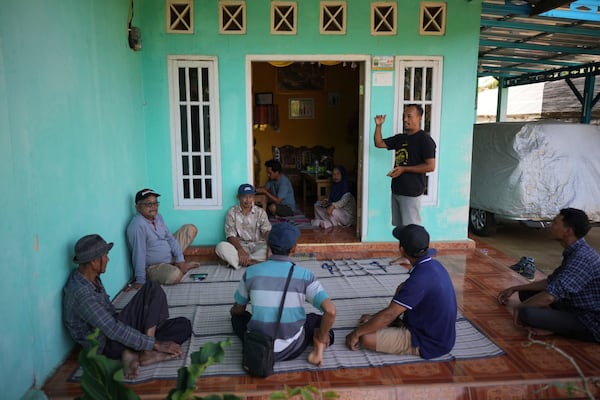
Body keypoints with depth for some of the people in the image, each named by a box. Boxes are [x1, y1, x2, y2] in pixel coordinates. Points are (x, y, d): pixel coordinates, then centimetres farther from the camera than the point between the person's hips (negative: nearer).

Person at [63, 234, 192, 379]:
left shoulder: (91, 277, 3)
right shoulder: (81, 294, -26)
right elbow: (115, 331, -29)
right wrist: (156, 344, -25)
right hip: (110, 345, -9)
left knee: (184, 325, -3)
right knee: (153, 289, -20)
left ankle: (135, 355, -18)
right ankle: (148, 352, -21)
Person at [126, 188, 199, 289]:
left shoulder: (158, 217, -2)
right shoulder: (138, 225, -28)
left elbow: (170, 238, 2)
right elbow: (139, 253, -30)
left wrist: (180, 259, -9)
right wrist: (140, 280, -29)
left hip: (171, 256, 8)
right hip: (153, 266, -8)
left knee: (191, 229, 7)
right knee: (175, 276, -38)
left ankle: (180, 264, 6)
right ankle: (178, 268, 1)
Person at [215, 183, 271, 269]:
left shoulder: (260, 212, 4)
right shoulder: (232, 212, 1)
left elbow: (267, 231, -7)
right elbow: (230, 236, -7)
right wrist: (240, 250, -27)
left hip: (258, 246, 1)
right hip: (239, 246, -1)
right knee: (221, 246, -29)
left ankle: (241, 261, -28)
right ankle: (253, 262, -32)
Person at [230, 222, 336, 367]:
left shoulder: (251, 272, -7)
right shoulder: (304, 275, -11)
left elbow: (238, 310, 7)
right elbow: (331, 310, -20)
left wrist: (234, 311, 32)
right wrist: (322, 338, -2)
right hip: (291, 349, -1)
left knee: (238, 316, 30)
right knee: (317, 319, 27)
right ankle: (317, 344, 0)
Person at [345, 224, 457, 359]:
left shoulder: (421, 279, -30)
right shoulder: (433, 265, -1)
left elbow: (389, 314, -25)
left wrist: (356, 333, -13)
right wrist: (375, 317, 10)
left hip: (429, 343, -9)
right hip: (441, 334, 9)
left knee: (366, 338, -17)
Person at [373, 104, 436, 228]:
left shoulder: (425, 139, -12)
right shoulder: (400, 138, 12)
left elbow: (430, 166, -17)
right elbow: (379, 143, 16)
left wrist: (404, 169, -19)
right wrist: (378, 126, 1)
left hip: (411, 192, -8)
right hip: (396, 189, 8)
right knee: (399, 227, 15)